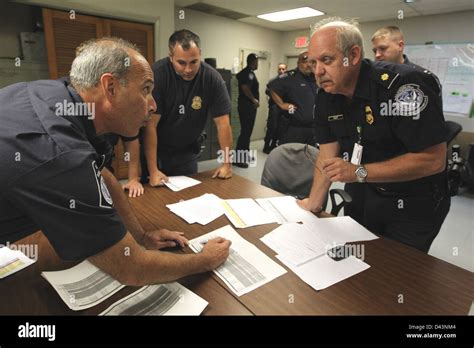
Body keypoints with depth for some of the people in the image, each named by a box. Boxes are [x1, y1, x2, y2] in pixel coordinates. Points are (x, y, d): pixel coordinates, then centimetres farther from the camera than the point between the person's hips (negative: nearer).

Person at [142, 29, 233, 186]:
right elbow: (150, 124, -22)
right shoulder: (157, 74, -22)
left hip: (187, 152, 2)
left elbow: (222, 122, -12)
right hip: (155, 150, -1)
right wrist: (153, 170, -25)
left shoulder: (212, 78, -15)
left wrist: (226, 163, -15)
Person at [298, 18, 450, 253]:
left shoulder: (403, 85, -27)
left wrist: (358, 172, -31)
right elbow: (327, 153, -4)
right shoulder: (326, 97, -6)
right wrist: (313, 204, -9)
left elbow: (434, 160, -28)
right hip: (360, 198, 6)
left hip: (412, 207, -5)